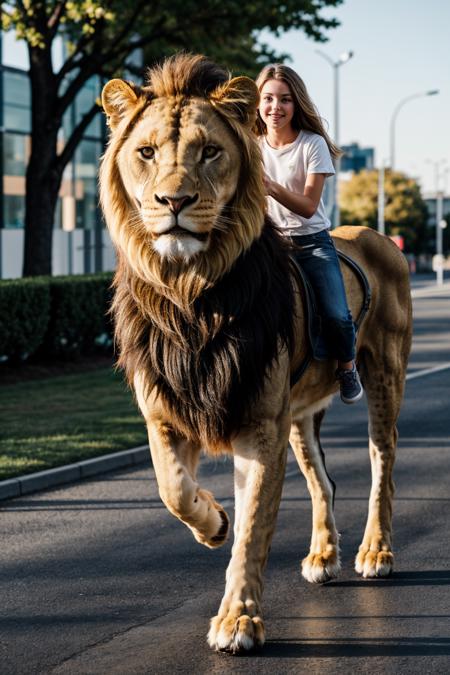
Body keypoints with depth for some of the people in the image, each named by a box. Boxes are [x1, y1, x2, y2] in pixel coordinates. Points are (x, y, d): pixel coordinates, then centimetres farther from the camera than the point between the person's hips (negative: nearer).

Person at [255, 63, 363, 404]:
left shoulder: (312, 145, -6)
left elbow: (308, 206, -13)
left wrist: (272, 188, -28)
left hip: (312, 242, -2)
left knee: (336, 316, -19)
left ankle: (347, 366, 10)